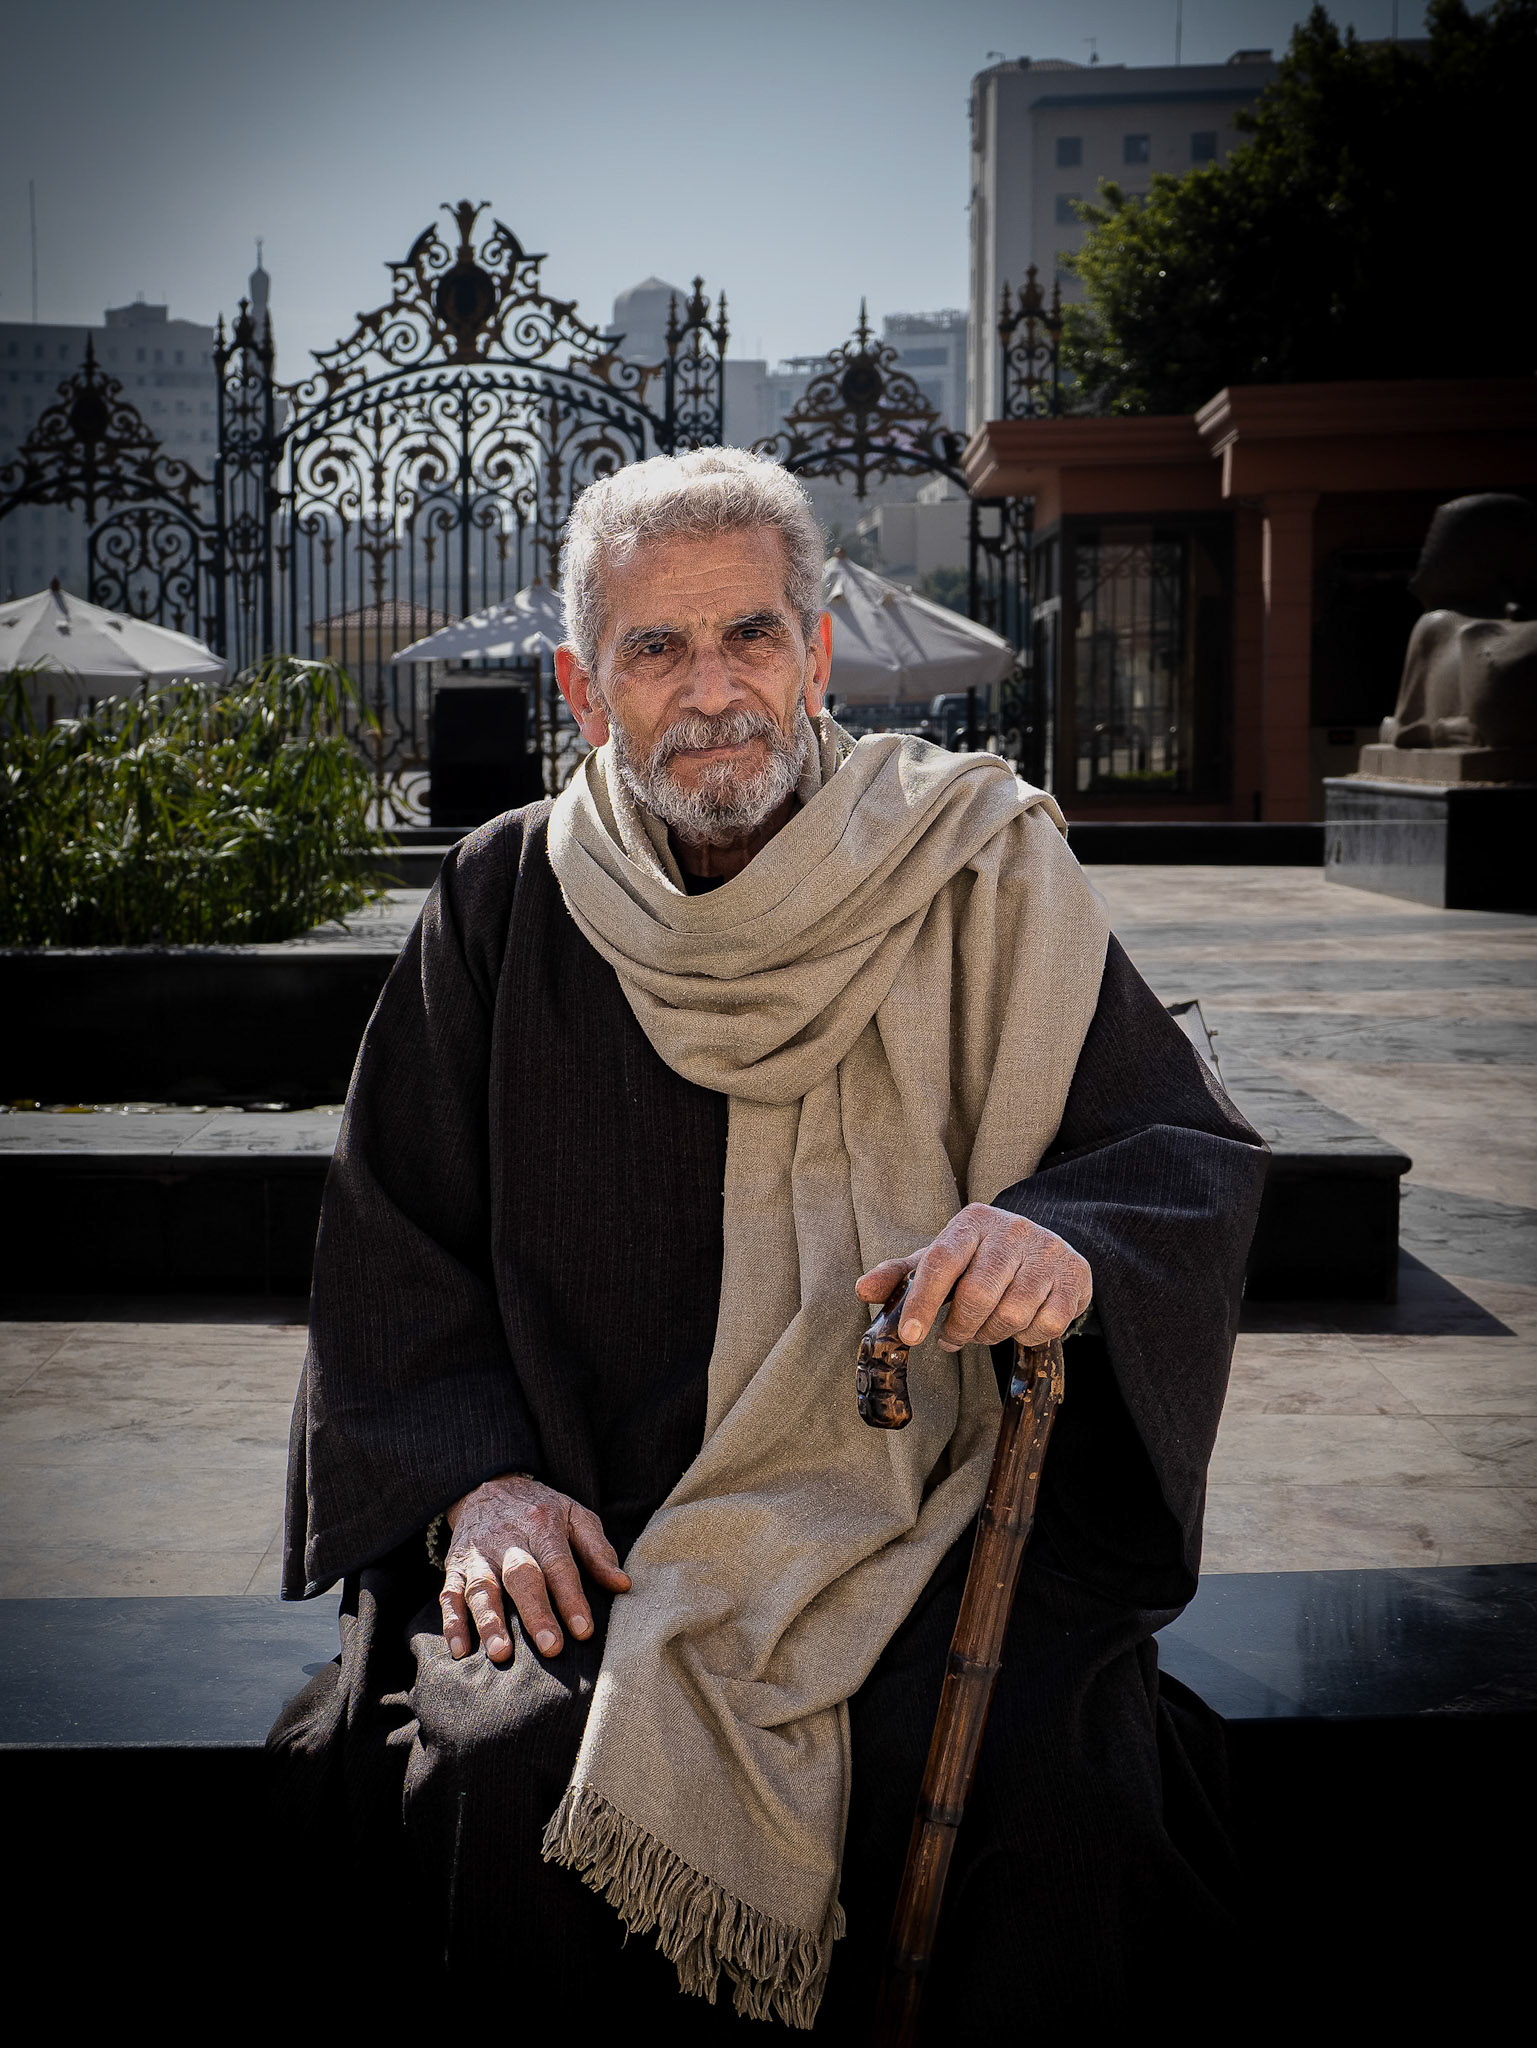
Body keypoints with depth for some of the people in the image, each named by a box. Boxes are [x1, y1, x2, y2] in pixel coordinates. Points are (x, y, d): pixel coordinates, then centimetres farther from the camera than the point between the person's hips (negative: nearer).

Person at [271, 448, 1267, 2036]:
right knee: (512, 1771, -26)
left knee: (1041, 1782, -26)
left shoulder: (980, 875, -1)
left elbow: (1198, 1159, -2)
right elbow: (394, 1234, 7)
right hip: (585, 1513, 1)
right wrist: (476, 1474, -8)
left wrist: (1072, 1238, -26)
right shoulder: (503, 904, 4)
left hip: (920, 1486, -1)